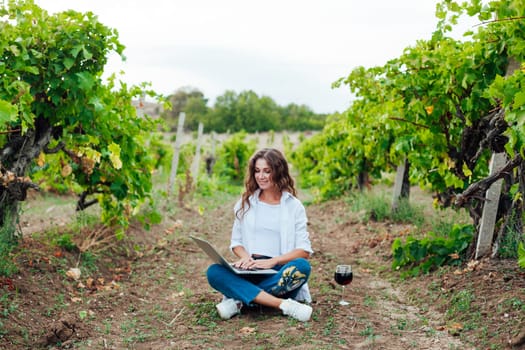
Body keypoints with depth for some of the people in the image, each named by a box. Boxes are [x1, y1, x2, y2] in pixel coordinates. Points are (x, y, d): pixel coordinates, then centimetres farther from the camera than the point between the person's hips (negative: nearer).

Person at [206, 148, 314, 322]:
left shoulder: (294, 206, 5)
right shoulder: (246, 203, 12)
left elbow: (304, 250, -2)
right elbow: (236, 242, 15)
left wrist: (273, 261, -18)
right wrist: (245, 257, -9)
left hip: (279, 272, -1)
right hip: (250, 271, 2)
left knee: (302, 266, -34)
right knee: (214, 272, -27)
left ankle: (239, 299, -28)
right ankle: (284, 305, -36)